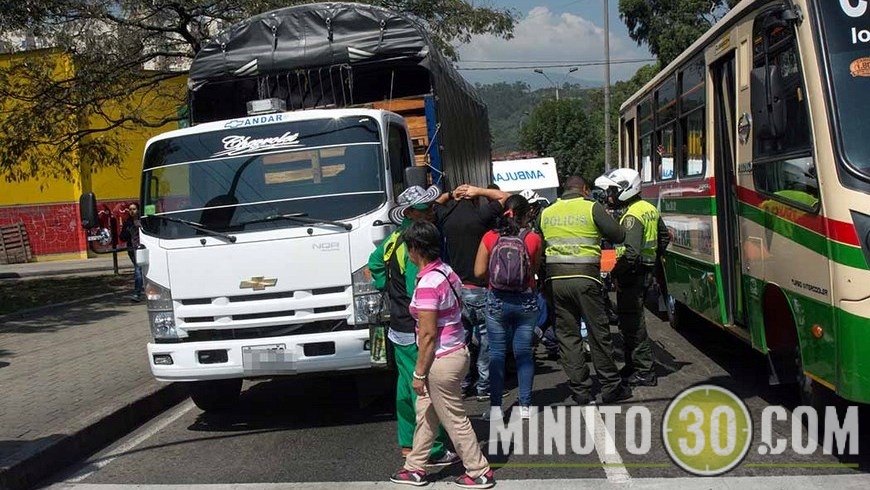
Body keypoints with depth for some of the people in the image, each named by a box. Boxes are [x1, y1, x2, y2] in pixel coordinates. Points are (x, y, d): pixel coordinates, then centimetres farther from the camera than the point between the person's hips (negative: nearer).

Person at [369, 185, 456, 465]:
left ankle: (408, 444, 29)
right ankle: (433, 451, 4)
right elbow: (418, 292, -26)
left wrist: (386, 287, 21)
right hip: (415, 331, -10)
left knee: (406, 385, 18)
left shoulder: (396, 238, 8)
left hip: (398, 327, 10)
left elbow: (375, 263, 25)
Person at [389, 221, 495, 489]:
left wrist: (419, 373, -14)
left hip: (442, 361, -9)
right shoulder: (447, 271, 3)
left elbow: (428, 334, -22)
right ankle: (415, 468, 31)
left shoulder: (427, 284, -23)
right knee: (425, 413, 19)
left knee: (455, 420, 6)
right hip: (457, 350, 9)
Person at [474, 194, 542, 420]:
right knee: (524, 353, 9)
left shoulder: (490, 237, -6)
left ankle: (495, 407, 9)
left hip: (497, 301, 0)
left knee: (496, 353, 7)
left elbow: (479, 271, -5)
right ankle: (525, 405, 13)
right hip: (526, 302, 0)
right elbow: (535, 269, -1)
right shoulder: (533, 238, -8)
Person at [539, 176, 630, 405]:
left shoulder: (546, 213, 11)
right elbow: (618, 236, 0)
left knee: (567, 335, 8)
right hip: (585, 277, -3)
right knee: (599, 333, 6)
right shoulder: (591, 208, -1)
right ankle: (611, 387, 14)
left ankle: (580, 391, 9)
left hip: (555, 279, 3)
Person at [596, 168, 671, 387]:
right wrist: (652, 258, 26)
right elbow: (664, 237, 22)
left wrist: (614, 273, -20)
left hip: (632, 273, -10)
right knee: (631, 320, 19)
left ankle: (645, 372, -1)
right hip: (646, 271, 10)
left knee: (632, 323, -4)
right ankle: (632, 365, 28)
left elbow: (630, 253, -28)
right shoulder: (650, 209, 11)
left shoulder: (632, 216, -19)